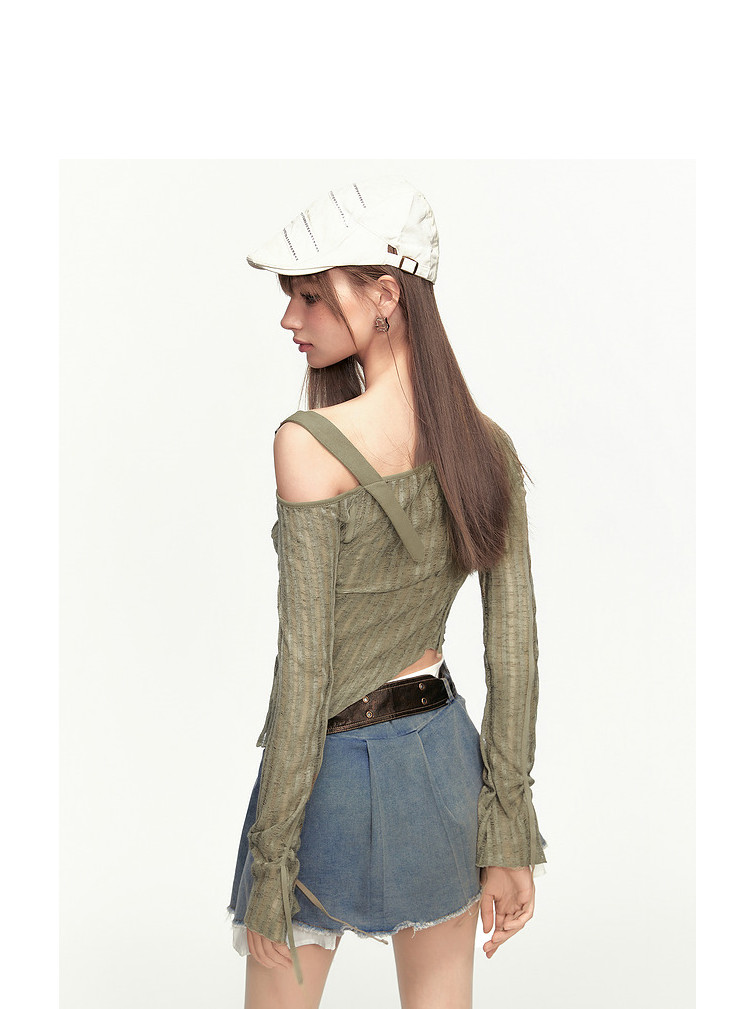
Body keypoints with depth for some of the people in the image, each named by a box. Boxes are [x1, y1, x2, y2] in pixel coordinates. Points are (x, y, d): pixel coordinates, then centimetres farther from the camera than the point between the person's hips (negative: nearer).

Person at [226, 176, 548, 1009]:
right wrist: (507, 836, 7)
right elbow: (515, 653, -1)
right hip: (445, 753, 6)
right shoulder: (487, 445, -3)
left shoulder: (310, 443, -21)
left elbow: (305, 671, -20)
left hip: (334, 767, -5)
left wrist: (270, 864, -10)